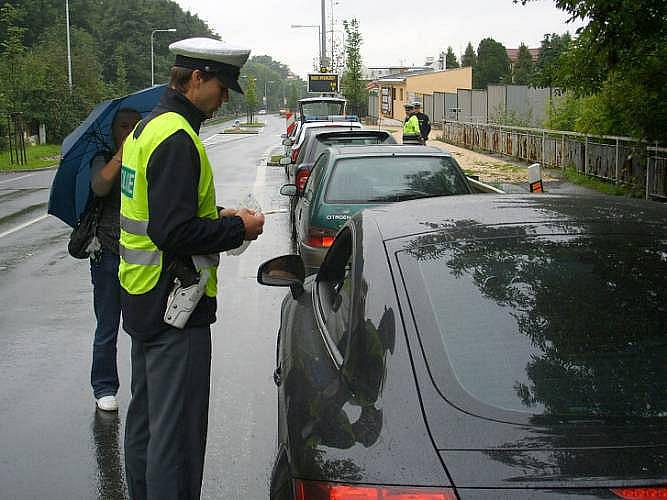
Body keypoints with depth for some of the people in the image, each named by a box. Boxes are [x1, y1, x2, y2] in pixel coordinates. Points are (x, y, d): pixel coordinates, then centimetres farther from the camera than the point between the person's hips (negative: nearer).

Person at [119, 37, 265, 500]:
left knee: (145, 417, 22)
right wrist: (238, 228, -13)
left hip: (142, 300, 11)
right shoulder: (177, 138, -20)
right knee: (177, 429, -3)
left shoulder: (147, 128, 13)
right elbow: (173, 233, -26)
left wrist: (218, 215, 11)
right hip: (173, 306, -11)